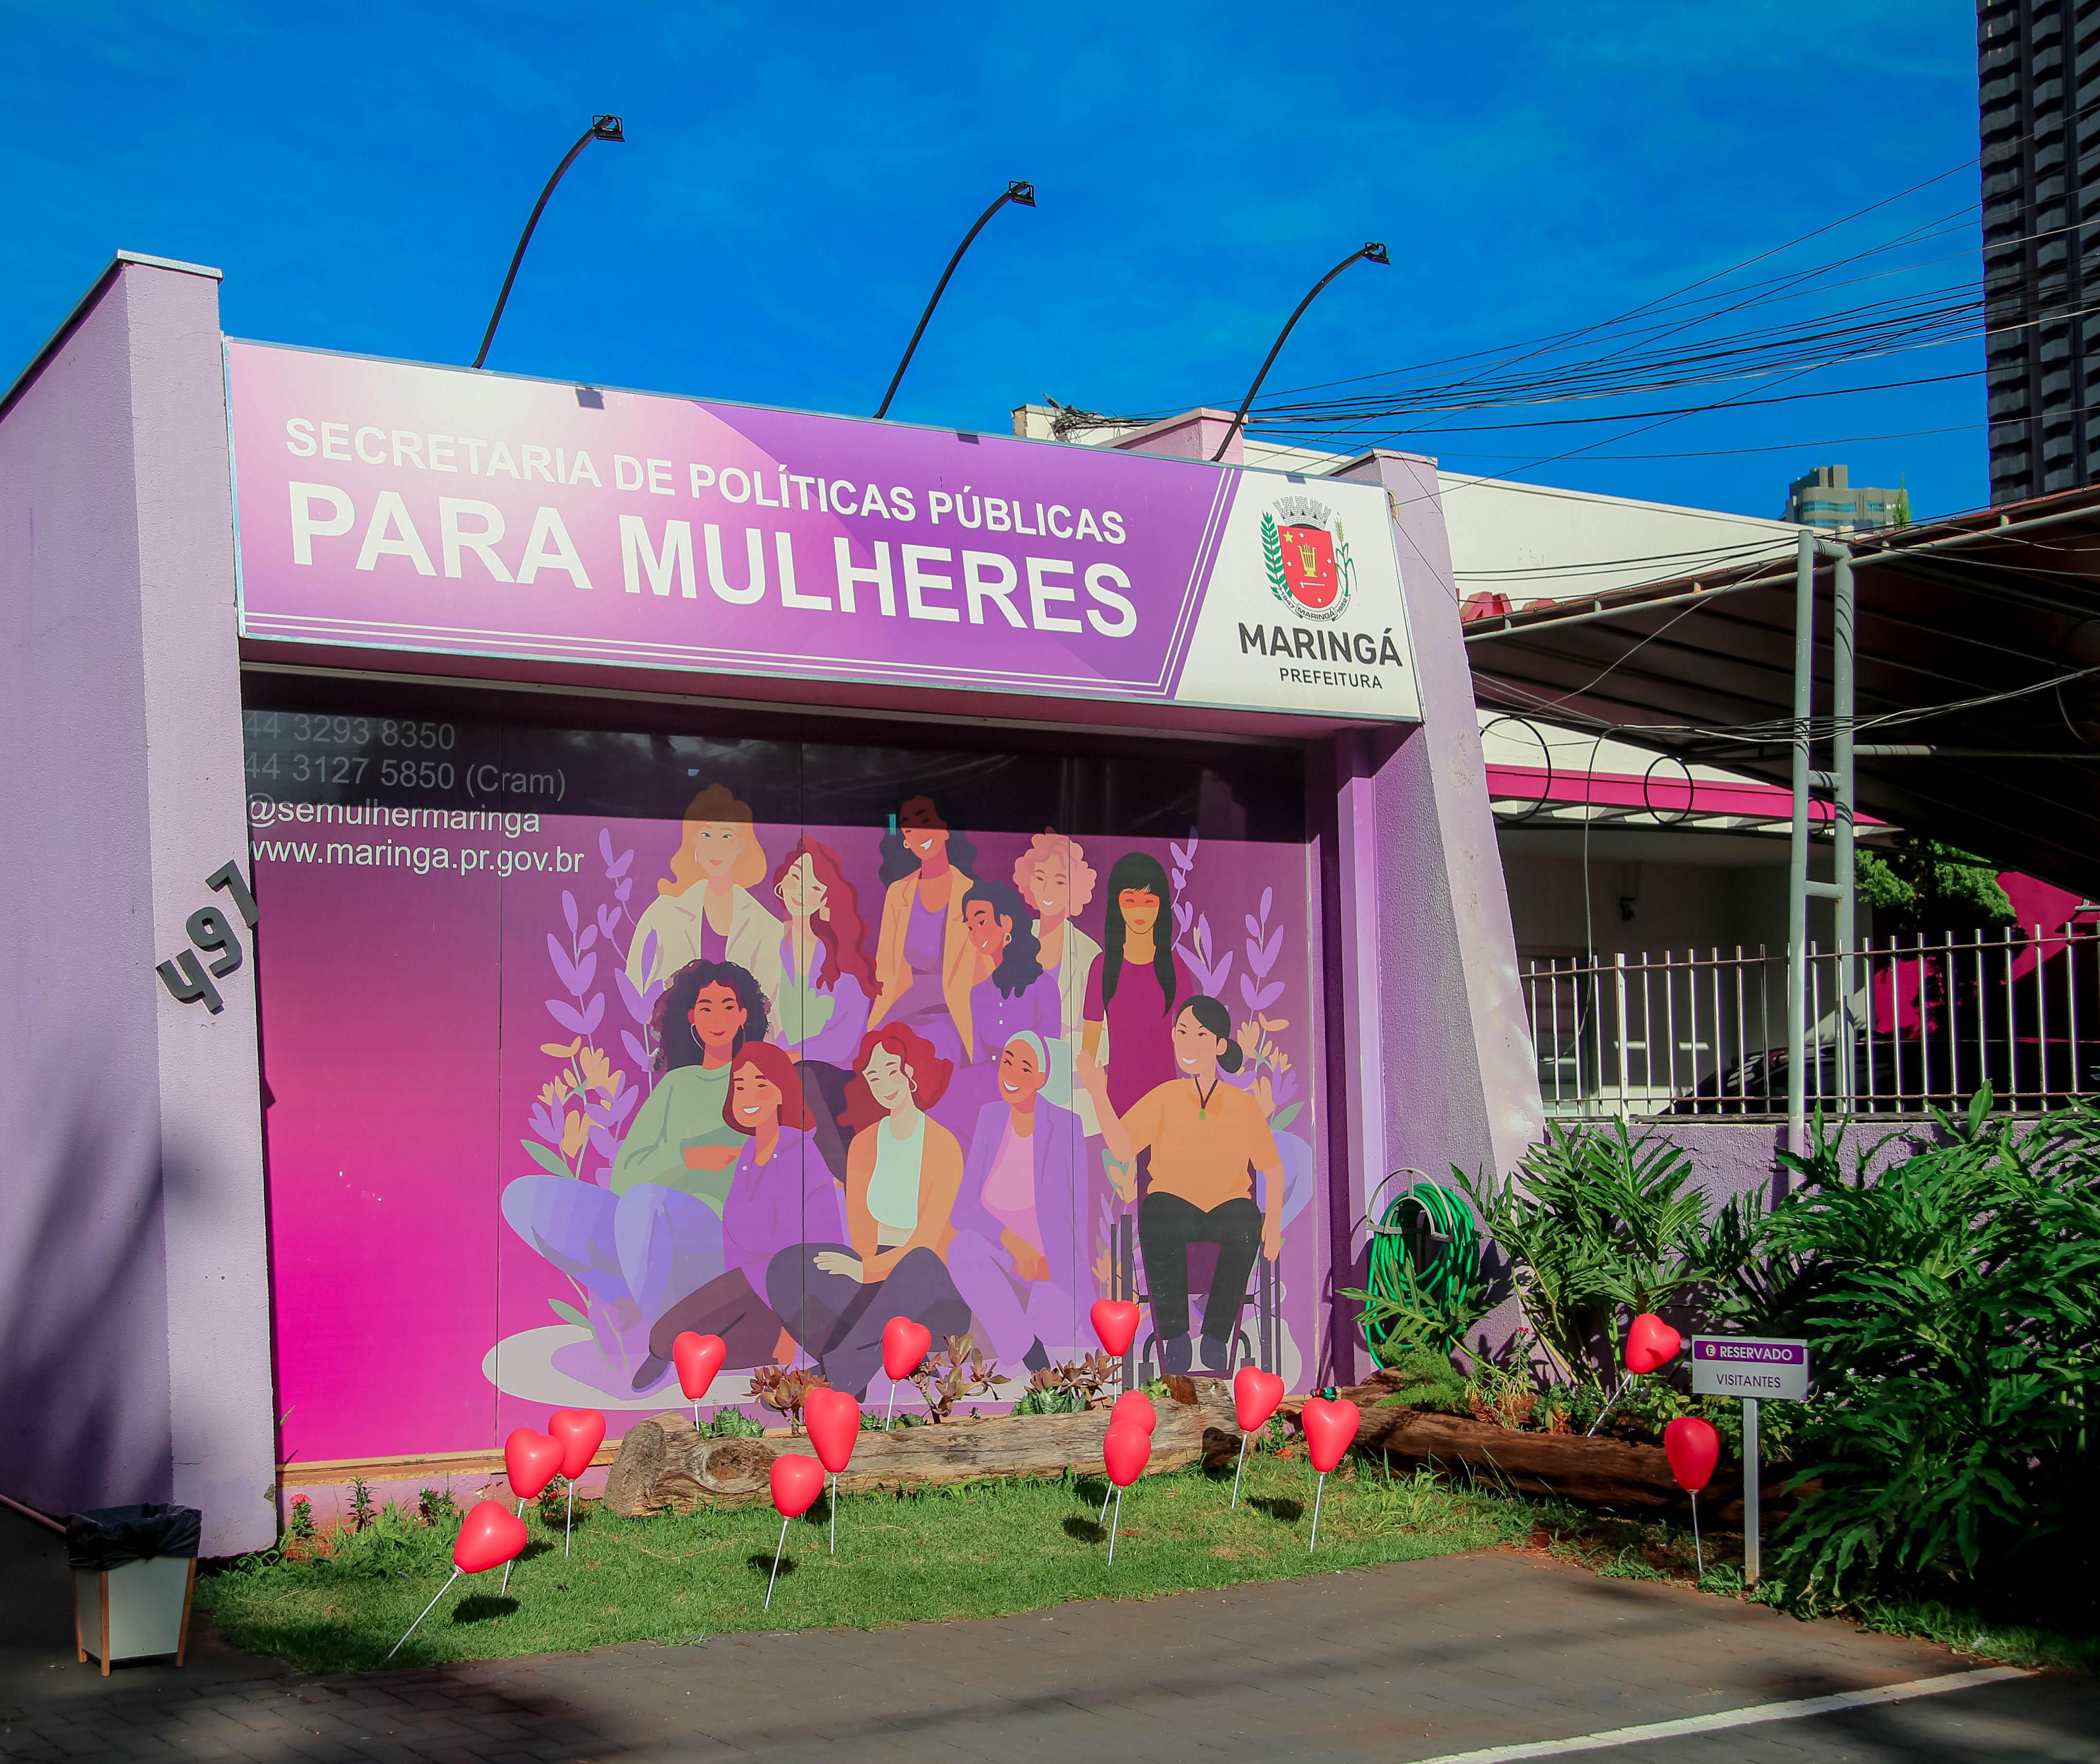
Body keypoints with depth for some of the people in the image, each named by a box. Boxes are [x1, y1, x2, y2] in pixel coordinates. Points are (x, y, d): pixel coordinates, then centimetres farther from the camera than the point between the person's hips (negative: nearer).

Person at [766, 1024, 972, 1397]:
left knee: (916, 1268, -42)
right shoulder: (863, 1145, 6)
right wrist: (866, 1268, -20)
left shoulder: (944, 1147, -9)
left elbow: (930, 1237, -16)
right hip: (877, 1273, 4)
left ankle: (842, 1377, -37)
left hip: (932, 1280, -4)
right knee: (788, 1268, -22)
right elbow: (860, 1226, 1)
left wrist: (868, 1271, -28)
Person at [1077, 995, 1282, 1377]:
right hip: (1175, 1201, 0)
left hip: (1228, 1204, 0)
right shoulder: (1165, 1096, 7)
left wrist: (1273, 1223, -6)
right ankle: (1174, 1335, -21)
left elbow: (1272, 1170, 10)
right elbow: (1122, 1148, -4)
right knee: (1156, 1218, -37)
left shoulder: (1243, 1104, 7)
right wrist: (1099, 1095, -15)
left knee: (1245, 1227, -36)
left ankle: (1217, 1336, -17)